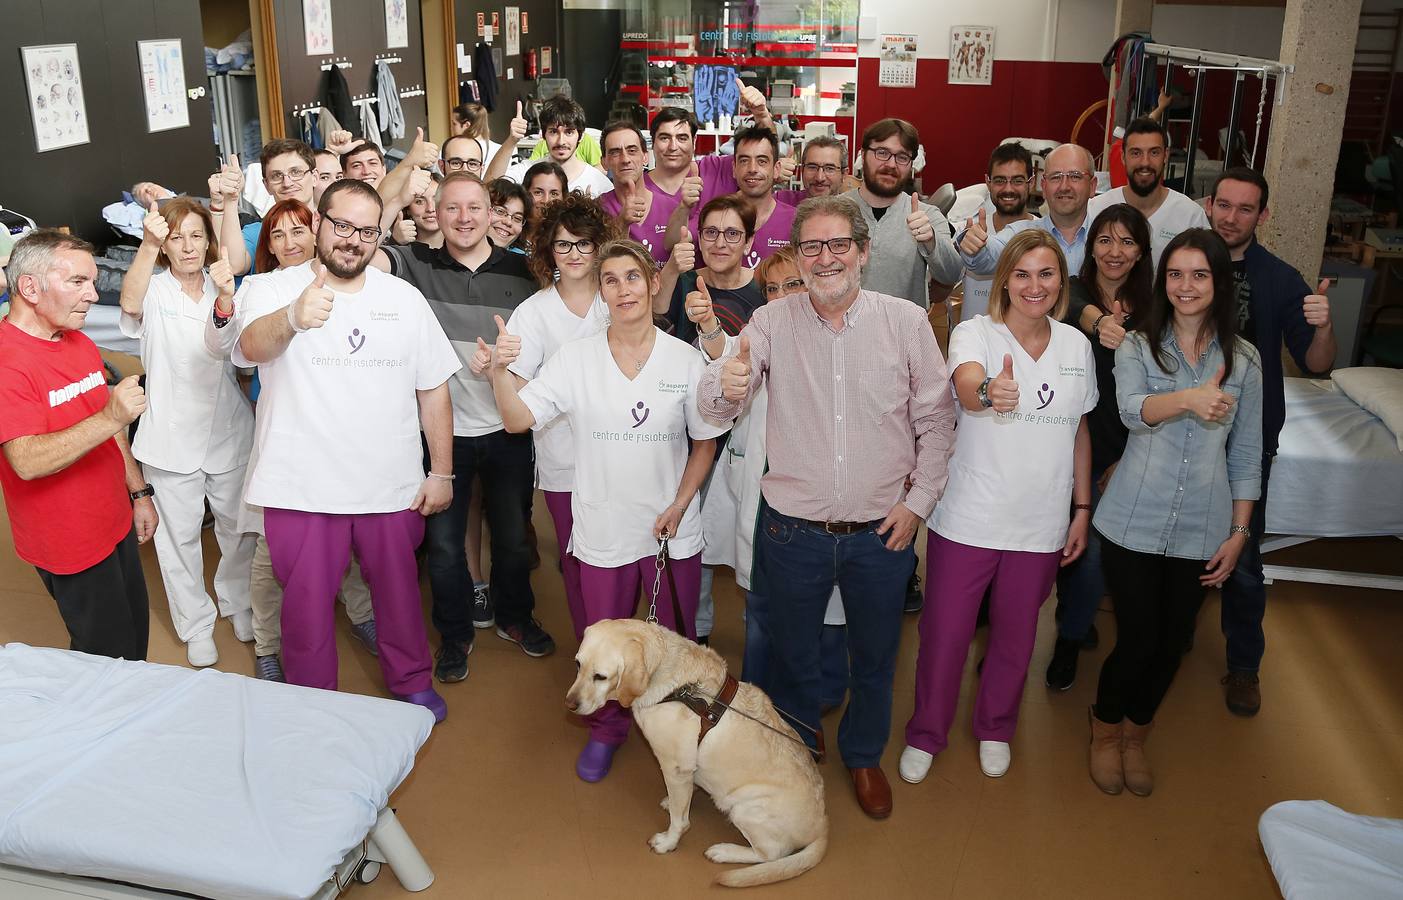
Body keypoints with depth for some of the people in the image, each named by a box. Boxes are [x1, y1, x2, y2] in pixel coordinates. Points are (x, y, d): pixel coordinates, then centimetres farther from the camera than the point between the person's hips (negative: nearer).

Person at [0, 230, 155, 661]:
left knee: (135, 637, 19)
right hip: (71, 545, -8)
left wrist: (139, 492, 14)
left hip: (116, 524, 8)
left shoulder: (81, 345, 7)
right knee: (109, 659, 5)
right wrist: (109, 417, -39)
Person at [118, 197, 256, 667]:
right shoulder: (154, 289, -5)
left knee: (238, 527, 14)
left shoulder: (221, 286, 1)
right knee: (180, 534, 8)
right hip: (172, 437, -2)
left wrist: (225, 298, -37)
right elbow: (130, 302, -30)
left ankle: (236, 601, 38)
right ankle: (196, 625, 25)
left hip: (227, 430, 2)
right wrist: (148, 244, -48)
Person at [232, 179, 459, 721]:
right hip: (302, 489, -2)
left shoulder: (404, 298, 2)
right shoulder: (274, 290, -7)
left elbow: (433, 388, 5)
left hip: (393, 487, 2)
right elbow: (251, 346, -30)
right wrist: (293, 317, -53)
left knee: (399, 591, 18)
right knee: (307, 605, 12)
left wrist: (441, 473, 2)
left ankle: (411, 680, 41)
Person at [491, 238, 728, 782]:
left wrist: (679, 504, -8)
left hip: (674, 530, 0)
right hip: (603, 528, 0)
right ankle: (606, 730, 37)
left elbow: (706, 441, 2)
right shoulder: (576, 359, -5)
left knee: (676, 640, 14)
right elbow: (518, 420, -10)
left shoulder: (685, 360, -5)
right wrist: (500, 371, -28)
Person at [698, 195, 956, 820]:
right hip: (793, 529, 0)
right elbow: (715, 409, -12)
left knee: (875, 656, 18)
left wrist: (918, 500, -5)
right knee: (792, 650, 18)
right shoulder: (772, 322, -4)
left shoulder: (906, 321, -5)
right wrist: (726, 386, -35)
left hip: (881, 532, 0)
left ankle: (865, 756, 44)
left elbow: (936, 419, 1)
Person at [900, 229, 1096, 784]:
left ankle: (995, 728, 42)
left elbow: (1080, 431, 12)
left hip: (1041, 524, 4)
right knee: (944, 633, 7)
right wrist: (987, 391, -58)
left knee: (1016, 635, 17)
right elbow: (966, 384, -34)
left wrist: (1082, 509, 11)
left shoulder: (1076, 345, 3)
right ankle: (926, 734, 31)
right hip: (967, 519, -3)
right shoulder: (975, 333, -11)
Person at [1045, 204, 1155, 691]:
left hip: (1117, 455, 2)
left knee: (1096, 550, 1)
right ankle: (1077, 620, 37)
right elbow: (1077, 312, -30)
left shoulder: (1150, 311, 2)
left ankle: (1070, 637, 26)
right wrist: (1098, 322, -52)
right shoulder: (1073, 290, -4)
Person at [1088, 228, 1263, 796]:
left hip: (1200, 531, 2)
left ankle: (1135, 736, 36)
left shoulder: (1244, 360, 4)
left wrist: (1239, 532, 5)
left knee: (1171, 644, 11)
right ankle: (1104, 732, 29)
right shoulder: (1138, 346, -1)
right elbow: (1132, 408, -22)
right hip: (1134, 523, -2)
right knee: (1137, 640, 0)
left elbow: (1246, 456, 7)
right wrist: (1189, 398, -41)